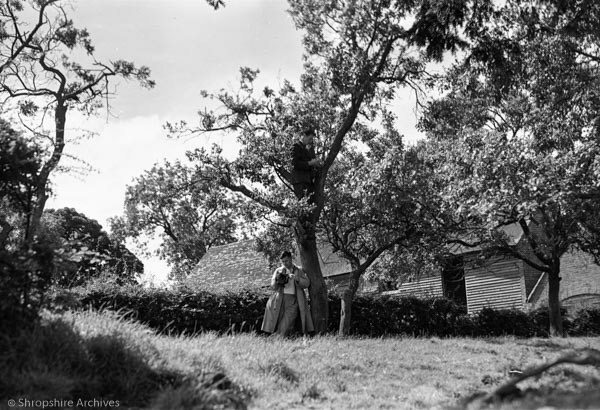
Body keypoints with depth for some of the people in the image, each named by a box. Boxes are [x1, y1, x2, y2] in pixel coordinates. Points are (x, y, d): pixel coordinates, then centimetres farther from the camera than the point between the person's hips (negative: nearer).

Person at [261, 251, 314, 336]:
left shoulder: (299, 271, 13)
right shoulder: (278, 271, 14)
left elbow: (306, 283, 2)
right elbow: (273, 287, 9)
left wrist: (296, 278, -14)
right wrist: (278, 277, -9)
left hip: (293, 301, -1)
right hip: (280, 300, 1)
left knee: (285, 327, -12)